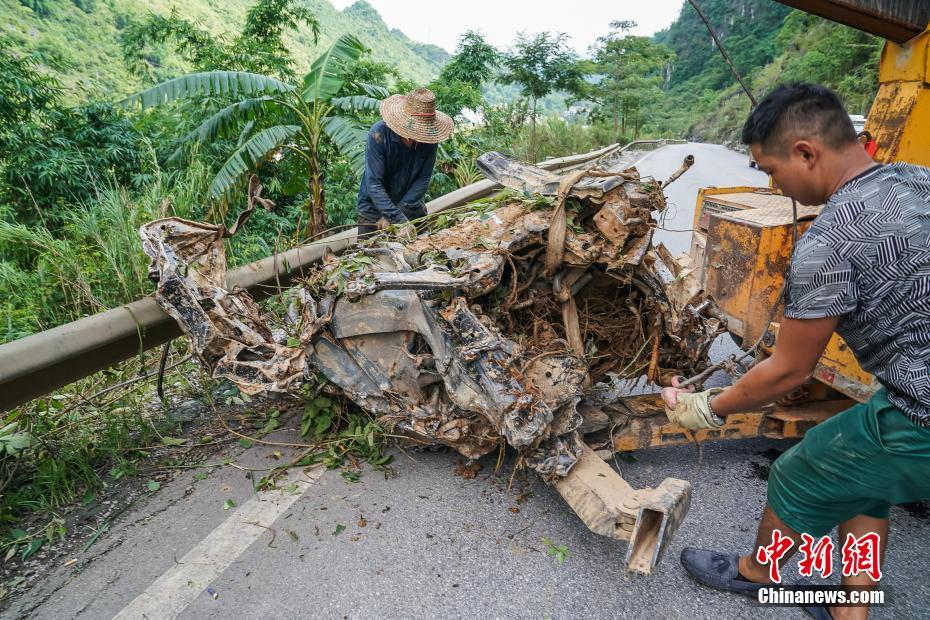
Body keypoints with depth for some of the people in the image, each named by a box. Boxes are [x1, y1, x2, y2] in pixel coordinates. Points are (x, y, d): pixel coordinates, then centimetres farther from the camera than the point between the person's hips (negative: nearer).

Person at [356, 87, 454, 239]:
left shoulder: (429, 136, -14)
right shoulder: (379, 134, -23)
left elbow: (423, 179, -14)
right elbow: (374, 183, -27)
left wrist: (392, 214, -21)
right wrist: (400, 220, -36)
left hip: (411, 208, 3)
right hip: (374, 209, -3)